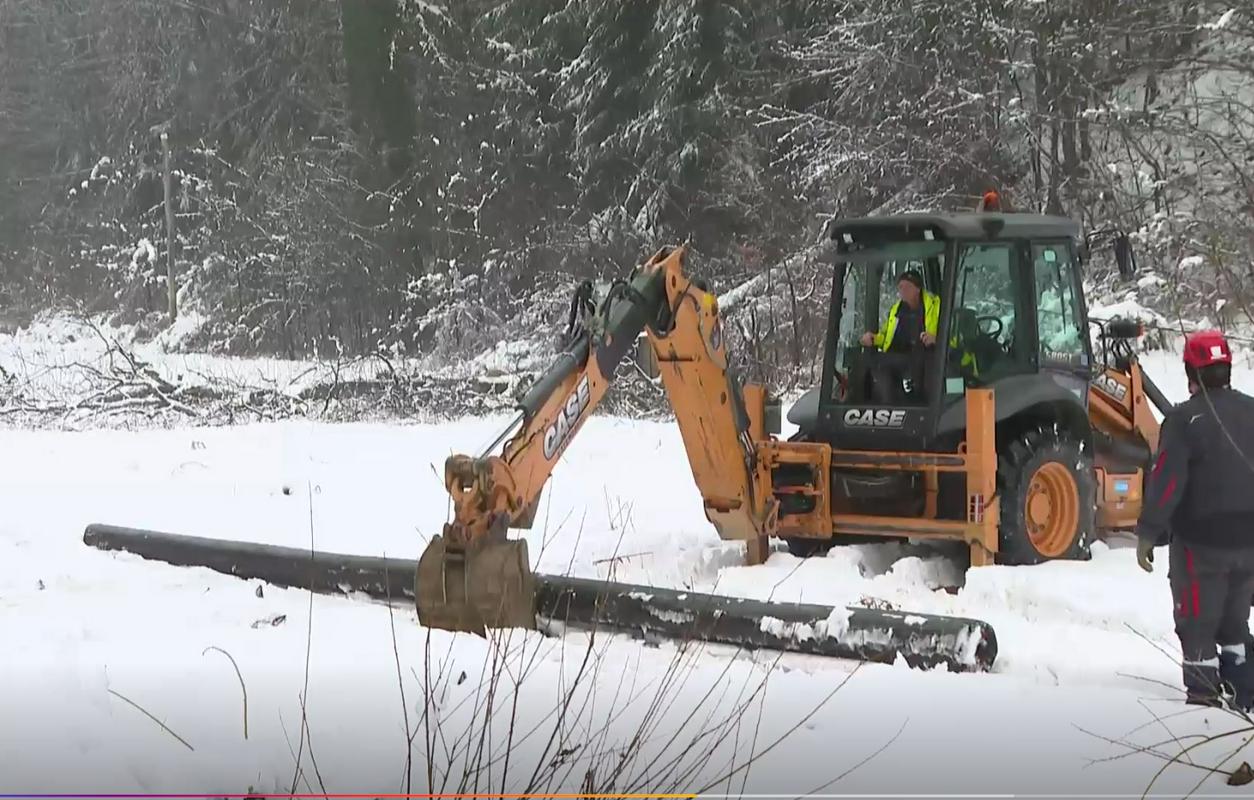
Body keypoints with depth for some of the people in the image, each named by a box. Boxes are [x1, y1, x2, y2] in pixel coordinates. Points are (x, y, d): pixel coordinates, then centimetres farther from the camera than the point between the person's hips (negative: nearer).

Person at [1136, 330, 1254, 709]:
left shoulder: (1184, 419, -14)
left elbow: (1166, 482, -18)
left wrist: (1148, 534, -11)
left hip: (1200, 542, -6)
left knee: (1197, 622, 4)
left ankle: (1204, 695, 3)